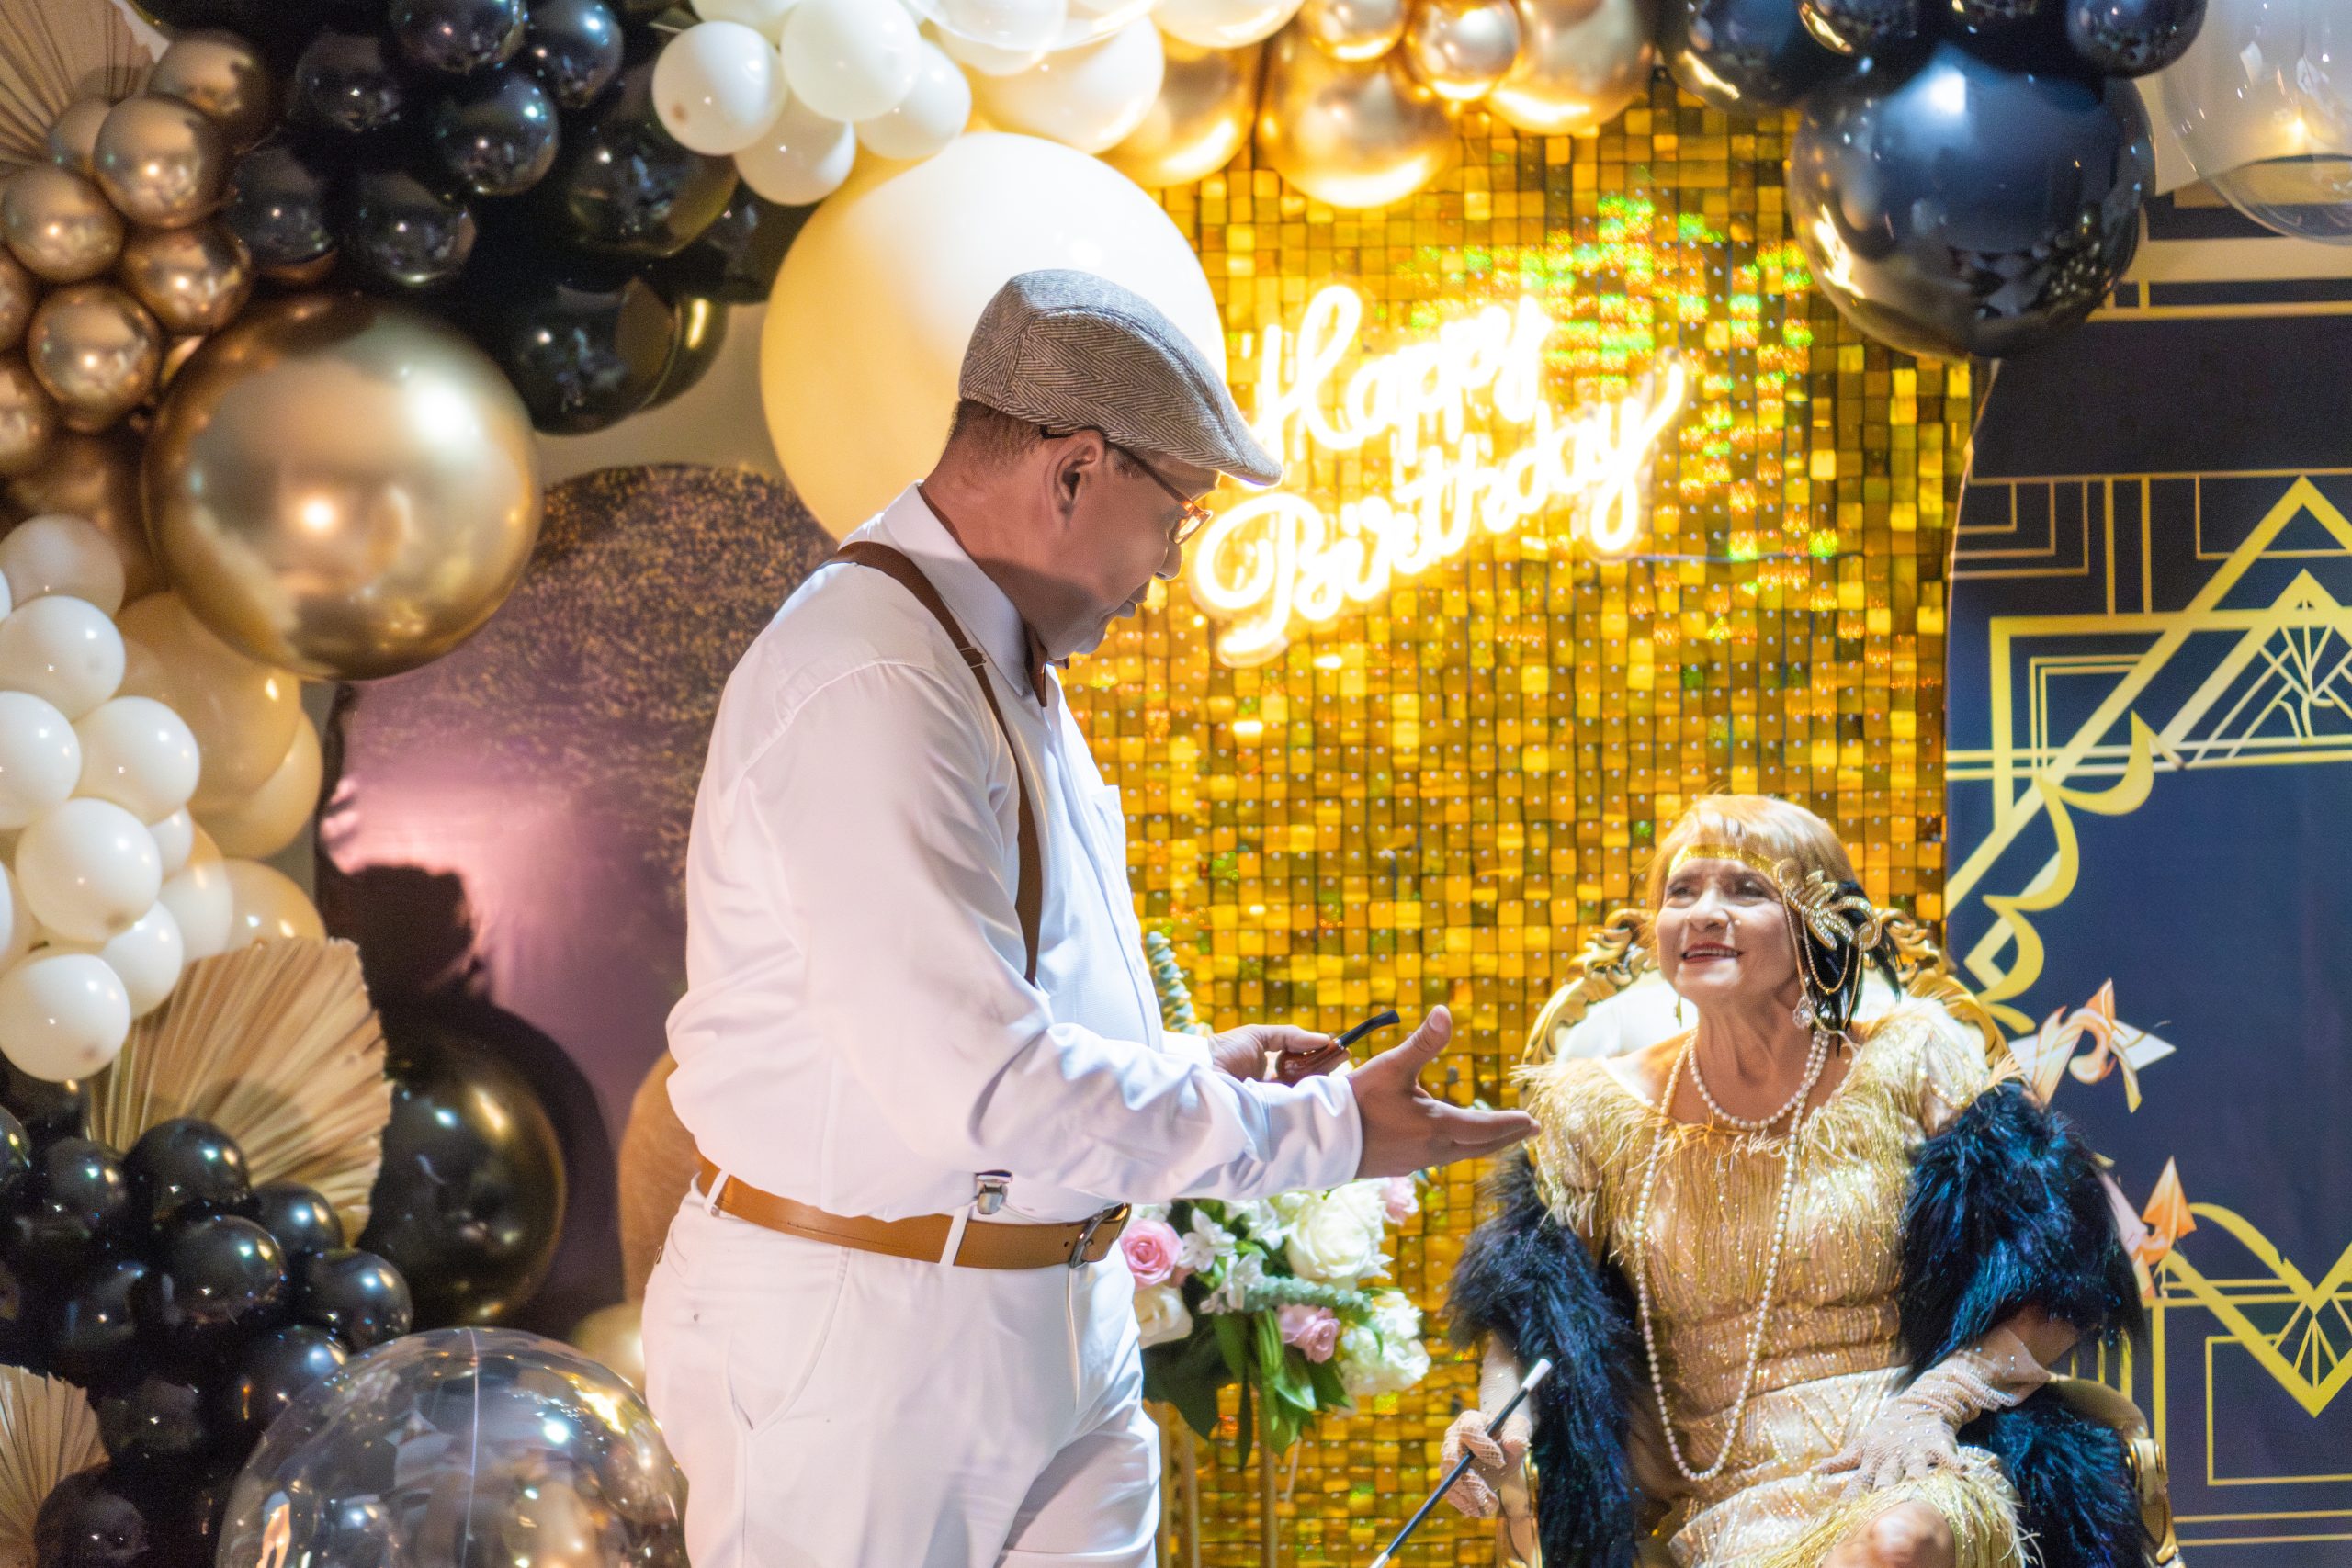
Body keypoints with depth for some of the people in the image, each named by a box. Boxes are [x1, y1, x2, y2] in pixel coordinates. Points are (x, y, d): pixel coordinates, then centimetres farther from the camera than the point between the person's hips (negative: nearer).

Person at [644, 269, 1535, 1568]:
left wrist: (1192, 1068, 15)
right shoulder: (869, 685, -21)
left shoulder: (1007, 668, 14)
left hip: (1060, 1317, 10)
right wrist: (1324, 1132, -20)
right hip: (865, 1342, -9)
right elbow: (973, 1081, -27)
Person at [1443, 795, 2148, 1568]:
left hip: (1918, 1478, 0)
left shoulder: (1912, 1065, 3)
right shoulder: (1598, 1113, 8)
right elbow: (1528, 1316, 13)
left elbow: (2064, 1286, 2)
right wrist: (1500, 1431, -10)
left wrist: (1933, 1402, -13)